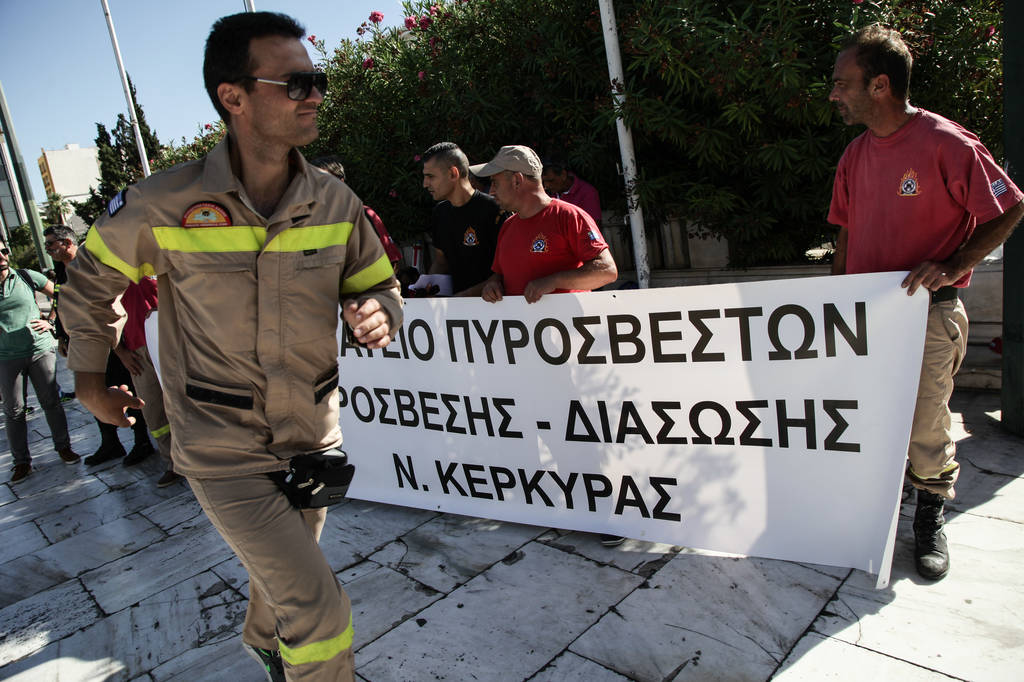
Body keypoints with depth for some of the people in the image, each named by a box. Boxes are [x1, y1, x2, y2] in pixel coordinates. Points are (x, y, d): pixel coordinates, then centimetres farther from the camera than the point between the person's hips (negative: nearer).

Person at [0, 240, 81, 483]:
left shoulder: (27, 277, 2)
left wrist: (51, 322, -1)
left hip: (41, 349, 0)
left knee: (51, 402, 6)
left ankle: (63, 447, 21)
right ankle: (21, 461, 16)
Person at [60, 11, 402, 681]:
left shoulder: (335, 201, -7)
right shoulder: (164, 205, -16)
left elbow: (378, 285, 5)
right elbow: (92, 282, 3)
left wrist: (378, 314, -19)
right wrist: (90, 376, 13)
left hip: (314, 435, 5)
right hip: (225, 453, -4)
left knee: (285, 569, 28)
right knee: (319, 611, -8)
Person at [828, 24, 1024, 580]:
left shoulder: (947, 144, -12)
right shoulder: (855, 154, 8)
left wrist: (950, 267, -18)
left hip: (928, 310, -6)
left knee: (925, 425, 2)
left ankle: (930, 518, 24)